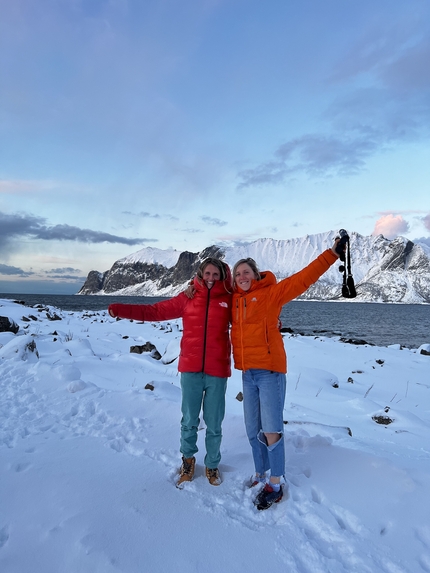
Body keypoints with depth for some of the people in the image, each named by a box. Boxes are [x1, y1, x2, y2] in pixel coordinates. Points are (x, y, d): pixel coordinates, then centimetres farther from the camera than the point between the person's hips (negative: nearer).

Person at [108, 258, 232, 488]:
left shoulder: (230, 300, 1)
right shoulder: (188, 297, 2)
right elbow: (155, 311, 0)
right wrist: (121, 310, -7)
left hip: (217, 372, 0)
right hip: (191, 370, 0)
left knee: (214, 424, 11)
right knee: (189, 421, 13)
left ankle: (212, 465, 35)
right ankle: (188, 460, 38)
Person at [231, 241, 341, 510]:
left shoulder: (270, 293, -5)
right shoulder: (235, 299, 10)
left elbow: (304, 278, -11)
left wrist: (333, 253, -16)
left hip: (270, 371, -6)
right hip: (247, 373, 6)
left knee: (271, 430, -2)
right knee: (253, 430, 15)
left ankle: (276, 484, 16)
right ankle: (261, 474, 34)